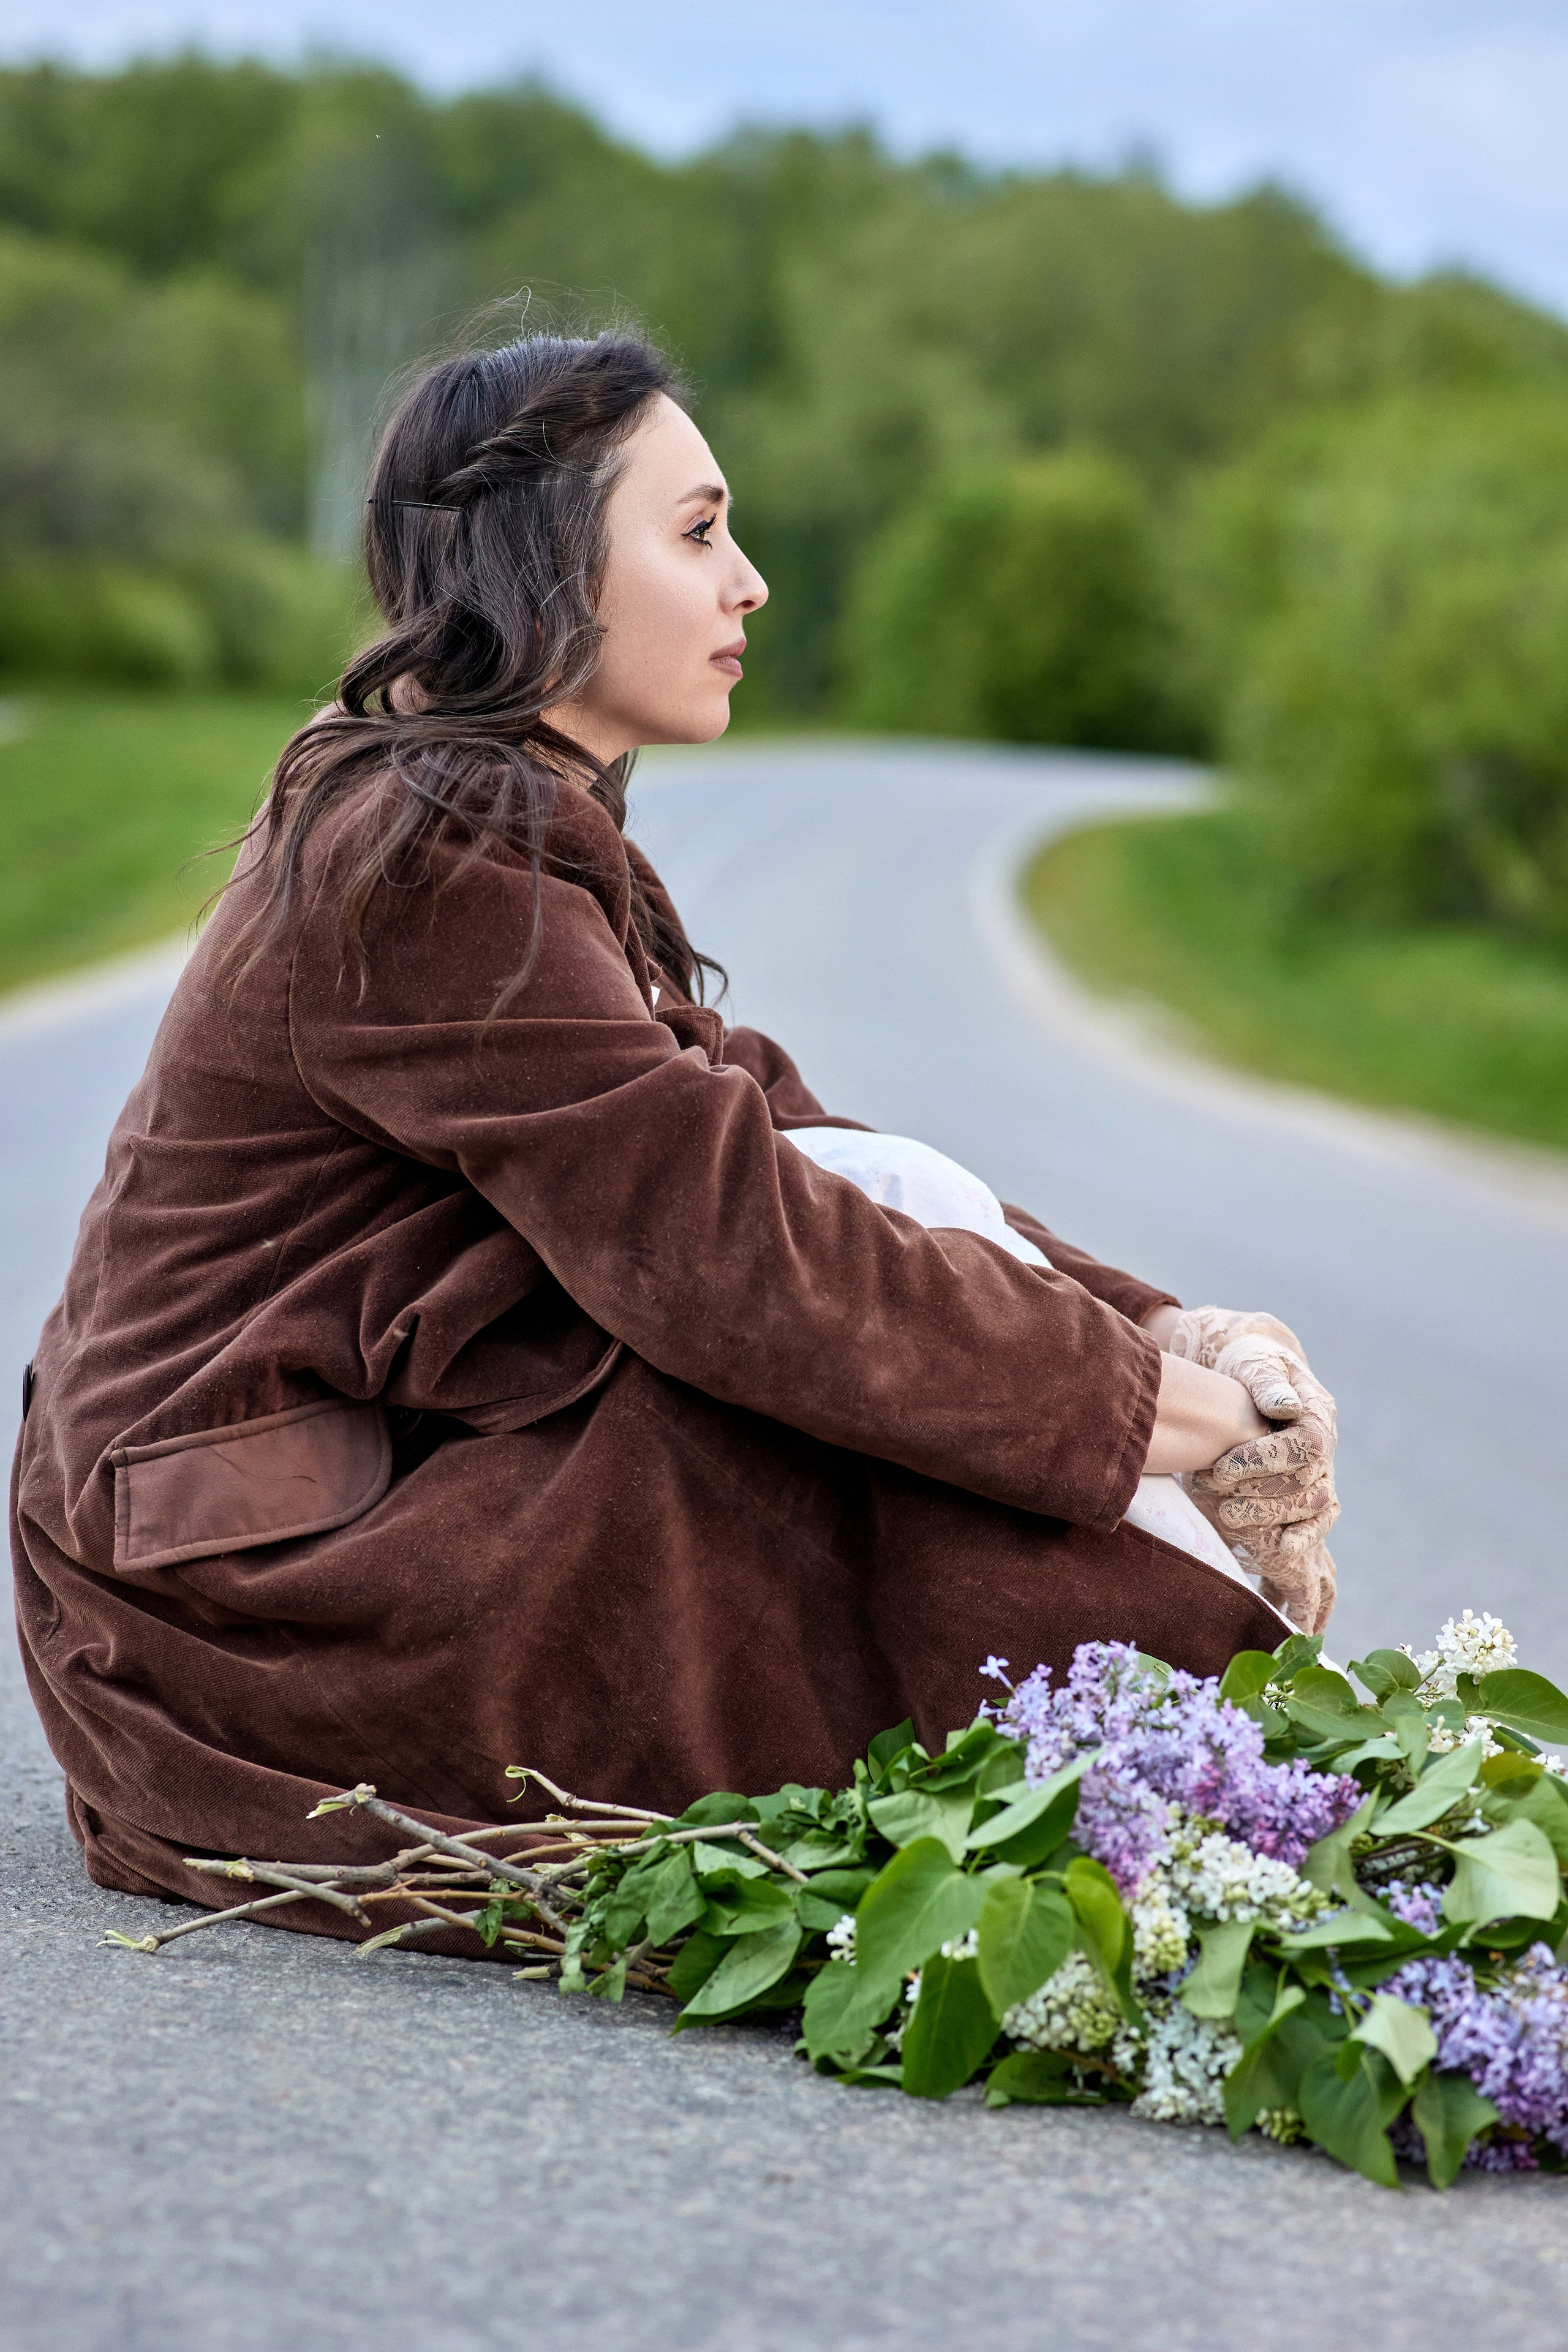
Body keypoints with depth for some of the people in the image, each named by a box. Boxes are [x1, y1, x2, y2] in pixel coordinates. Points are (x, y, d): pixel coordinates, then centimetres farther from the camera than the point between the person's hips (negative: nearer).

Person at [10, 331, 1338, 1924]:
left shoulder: (497, 830, 12)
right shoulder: (431, 865, -20)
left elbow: (762, 1145, 5)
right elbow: (745, 1257, -25)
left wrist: (1155, 1330, -6)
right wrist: (1165, 1403, -18)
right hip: (230, 1594, -9)